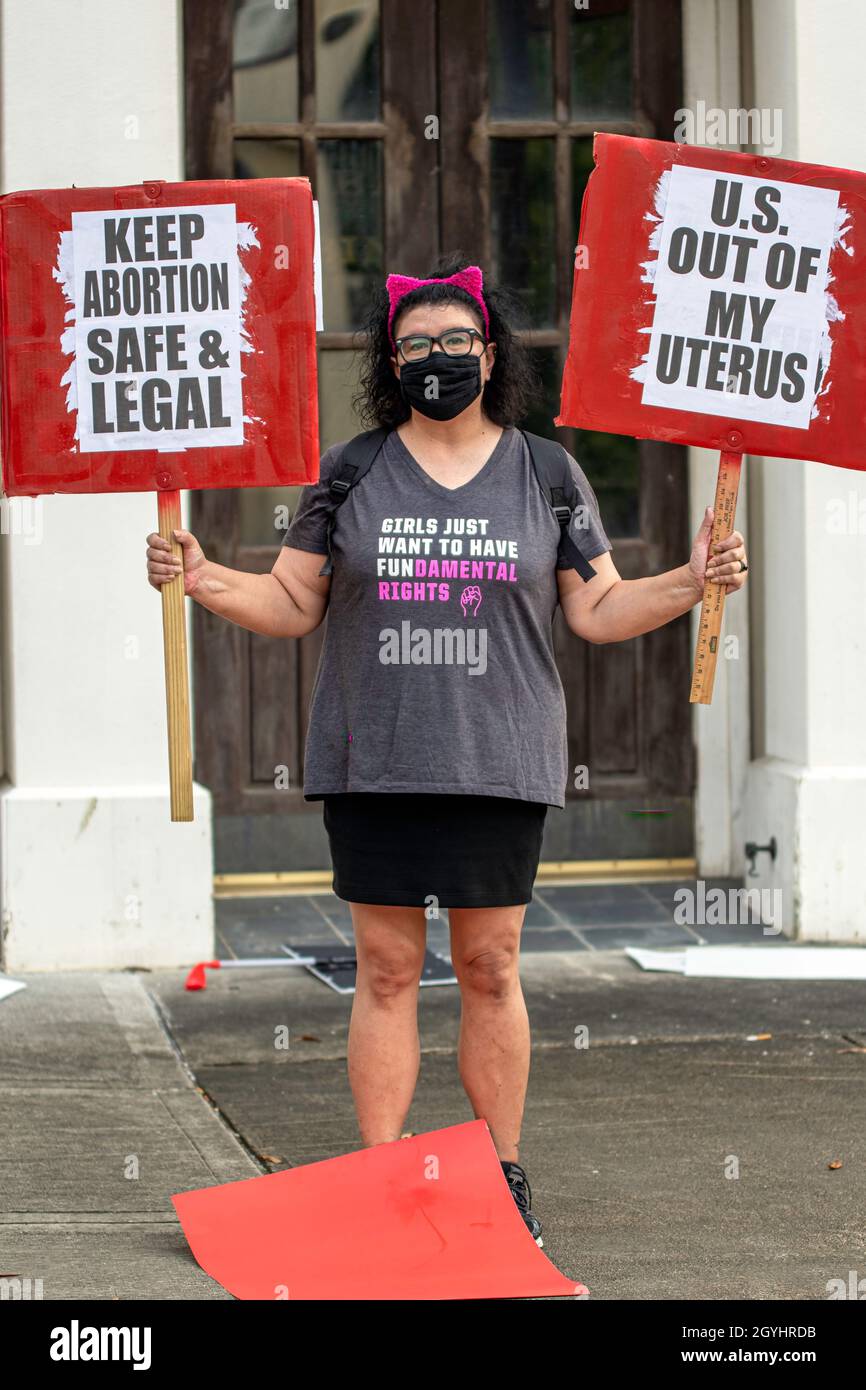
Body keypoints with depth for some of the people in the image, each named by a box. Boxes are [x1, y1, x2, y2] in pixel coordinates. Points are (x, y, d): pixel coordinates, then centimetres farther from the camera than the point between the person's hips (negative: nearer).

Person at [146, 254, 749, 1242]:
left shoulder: (546, 474, 6)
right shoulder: (349, 474, 6)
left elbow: (597, 611, 8)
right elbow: (292, 604, 7)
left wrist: (691, 582, -7)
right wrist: (203, 581, -8)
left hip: (499, 760, 0)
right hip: (373, 759, 0)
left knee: (489, 968, 3)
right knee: (386, 969, 2)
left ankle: (502, 1175, 13)